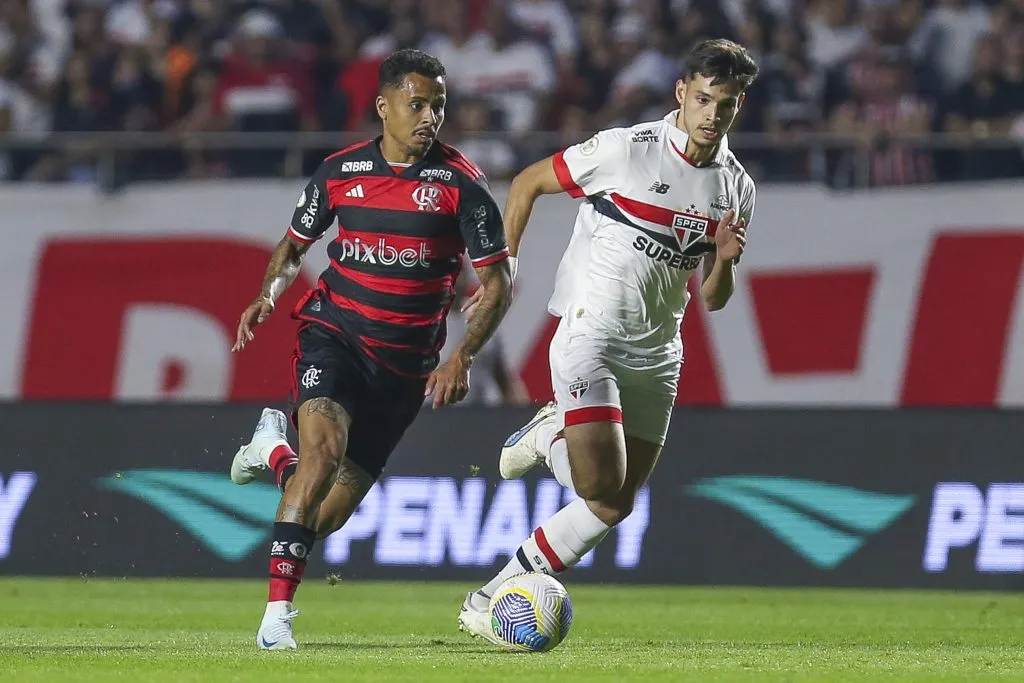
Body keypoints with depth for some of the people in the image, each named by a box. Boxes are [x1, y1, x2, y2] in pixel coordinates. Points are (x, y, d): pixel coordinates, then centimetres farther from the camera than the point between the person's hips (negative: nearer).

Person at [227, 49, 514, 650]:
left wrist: (463, 358, -16)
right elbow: (295, 245, 16)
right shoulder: (340, 172, 0)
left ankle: (275, 451, 38)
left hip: (405, 362, 0)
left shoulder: (460, 184, -7)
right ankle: (278, 610, -24)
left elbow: (498, 282, -4)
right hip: (334, 332, 0)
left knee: (327, 516, 2)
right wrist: (268, 295, -4)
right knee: (325, 446, -30)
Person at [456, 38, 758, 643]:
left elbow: (713, 299, 11)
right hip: (591, 338, -6)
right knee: (604, 493, -19)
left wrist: (725, 260, -11)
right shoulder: (627, 150, -11)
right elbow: (528, 183, 1)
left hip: (656, 357, 6)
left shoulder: (737, 189, 5)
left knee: (619, 505, 6)